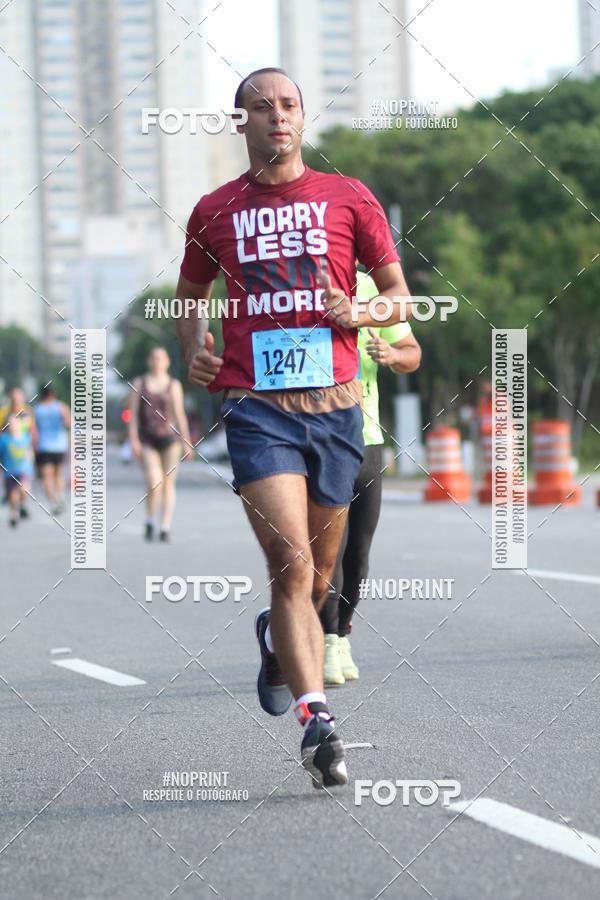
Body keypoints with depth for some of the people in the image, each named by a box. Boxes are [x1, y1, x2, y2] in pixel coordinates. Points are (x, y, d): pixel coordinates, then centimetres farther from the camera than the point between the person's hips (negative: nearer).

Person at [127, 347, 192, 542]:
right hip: (147, 441, -1)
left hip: (170, 438, 1)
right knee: (154, 484, -14)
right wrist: (133, 440, -6)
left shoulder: (174, 385, 5)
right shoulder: (139, 383, 6)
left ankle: (165, 528, 5)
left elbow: (180, 414, 5)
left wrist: (186, 442, 2)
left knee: (168, 484, 0)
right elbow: (133, 414, 4)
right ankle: (150, 522, 7)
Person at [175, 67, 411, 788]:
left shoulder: (348, 198, 8)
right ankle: (316, 721, -20)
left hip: (334, 405, 2)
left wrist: (357, 314, -9)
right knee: (293, 562, -19)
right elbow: (191, 294, 25)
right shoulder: (215, 210, 9)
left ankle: (276, 638, 46)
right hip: (255, 405, -2)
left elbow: (398, 295, 12)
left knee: (317, 574, 13)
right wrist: (193, 347, 5)